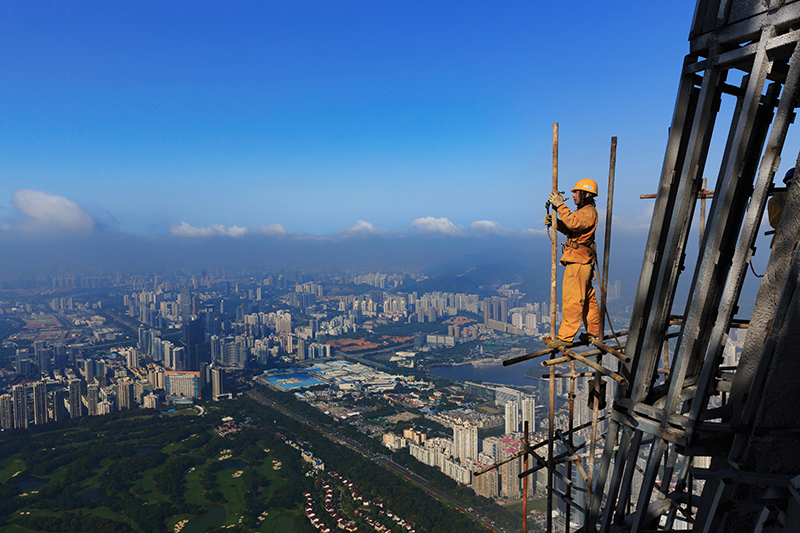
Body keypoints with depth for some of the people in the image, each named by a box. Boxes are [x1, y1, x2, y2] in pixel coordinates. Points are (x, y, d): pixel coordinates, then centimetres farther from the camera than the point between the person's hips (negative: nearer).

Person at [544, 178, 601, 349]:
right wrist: (554, 221, 1)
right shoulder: (583, 211, 22)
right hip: (580, 261, 11)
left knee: (572, 299, -10)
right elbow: (569, 228, 18)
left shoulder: (589, 212, -12)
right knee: (587, 298, 17)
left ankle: (565, 336, -8)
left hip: (578, 261, -11)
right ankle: (594, 332, 27)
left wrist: (560, 205, -26)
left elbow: (573, 223, -31)